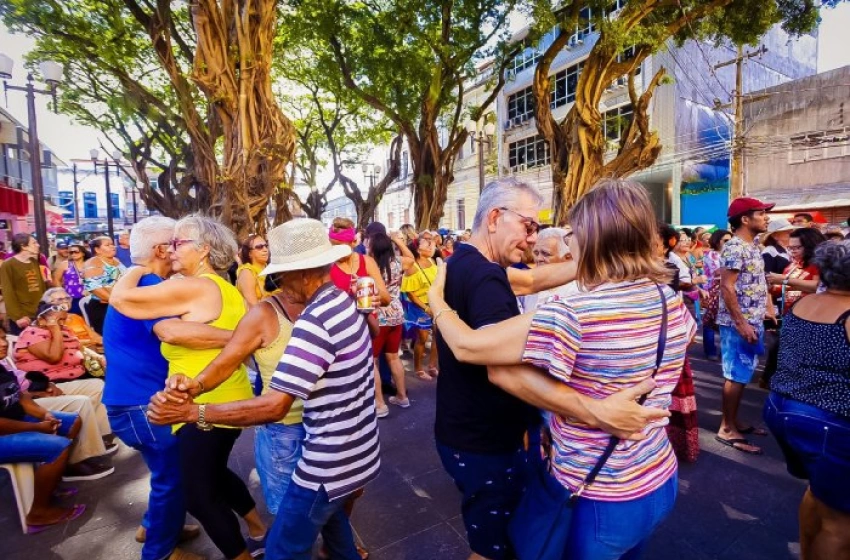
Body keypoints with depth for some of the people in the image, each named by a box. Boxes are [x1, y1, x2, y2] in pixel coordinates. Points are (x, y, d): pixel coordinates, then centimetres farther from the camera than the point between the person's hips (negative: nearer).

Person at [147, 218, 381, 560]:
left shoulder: (315, 322, -27)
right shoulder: (342, 301, 2)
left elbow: (274, 406, -28)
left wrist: (192, 412, -20)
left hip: (331, 462, -9)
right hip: (356, 450, 9)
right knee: (326, 512, 33)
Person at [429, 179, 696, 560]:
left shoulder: (574, 316, -30)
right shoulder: (672, 302, -7)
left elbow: (466, 346, -24)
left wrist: (437, 300, -6)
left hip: (598, 502, -6)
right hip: (661, 483, 7)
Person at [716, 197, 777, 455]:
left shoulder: (753, 246, 13)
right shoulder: (735, 247, -17)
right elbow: (727, 287, -22)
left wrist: (768, 308, 18)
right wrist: (741, 324, -22)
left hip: (753, 321, 9)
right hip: (738, 324, -9)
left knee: (742, 375, 15)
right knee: (736, 376, -3)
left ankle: (734, 421, 25)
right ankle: (726, 429, 6)